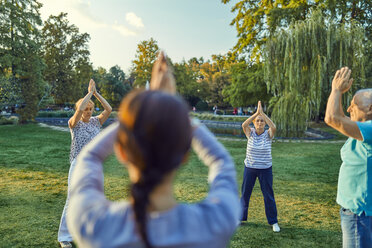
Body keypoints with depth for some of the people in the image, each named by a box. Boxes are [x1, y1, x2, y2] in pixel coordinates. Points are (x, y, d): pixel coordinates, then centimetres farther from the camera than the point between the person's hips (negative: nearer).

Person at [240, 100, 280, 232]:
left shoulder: (268, 134, -6)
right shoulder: (250, 133, -4)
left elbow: (274, 127, -28)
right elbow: (243, 125, -23)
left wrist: (262, 112, -28)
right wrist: (256, 113, -27)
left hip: (265, 169, -1)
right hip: (249, 168, 1)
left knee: (269, 195, 6)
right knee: (245, 193, 12)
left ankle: (273, 222, 21)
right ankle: (241, 217, 29)